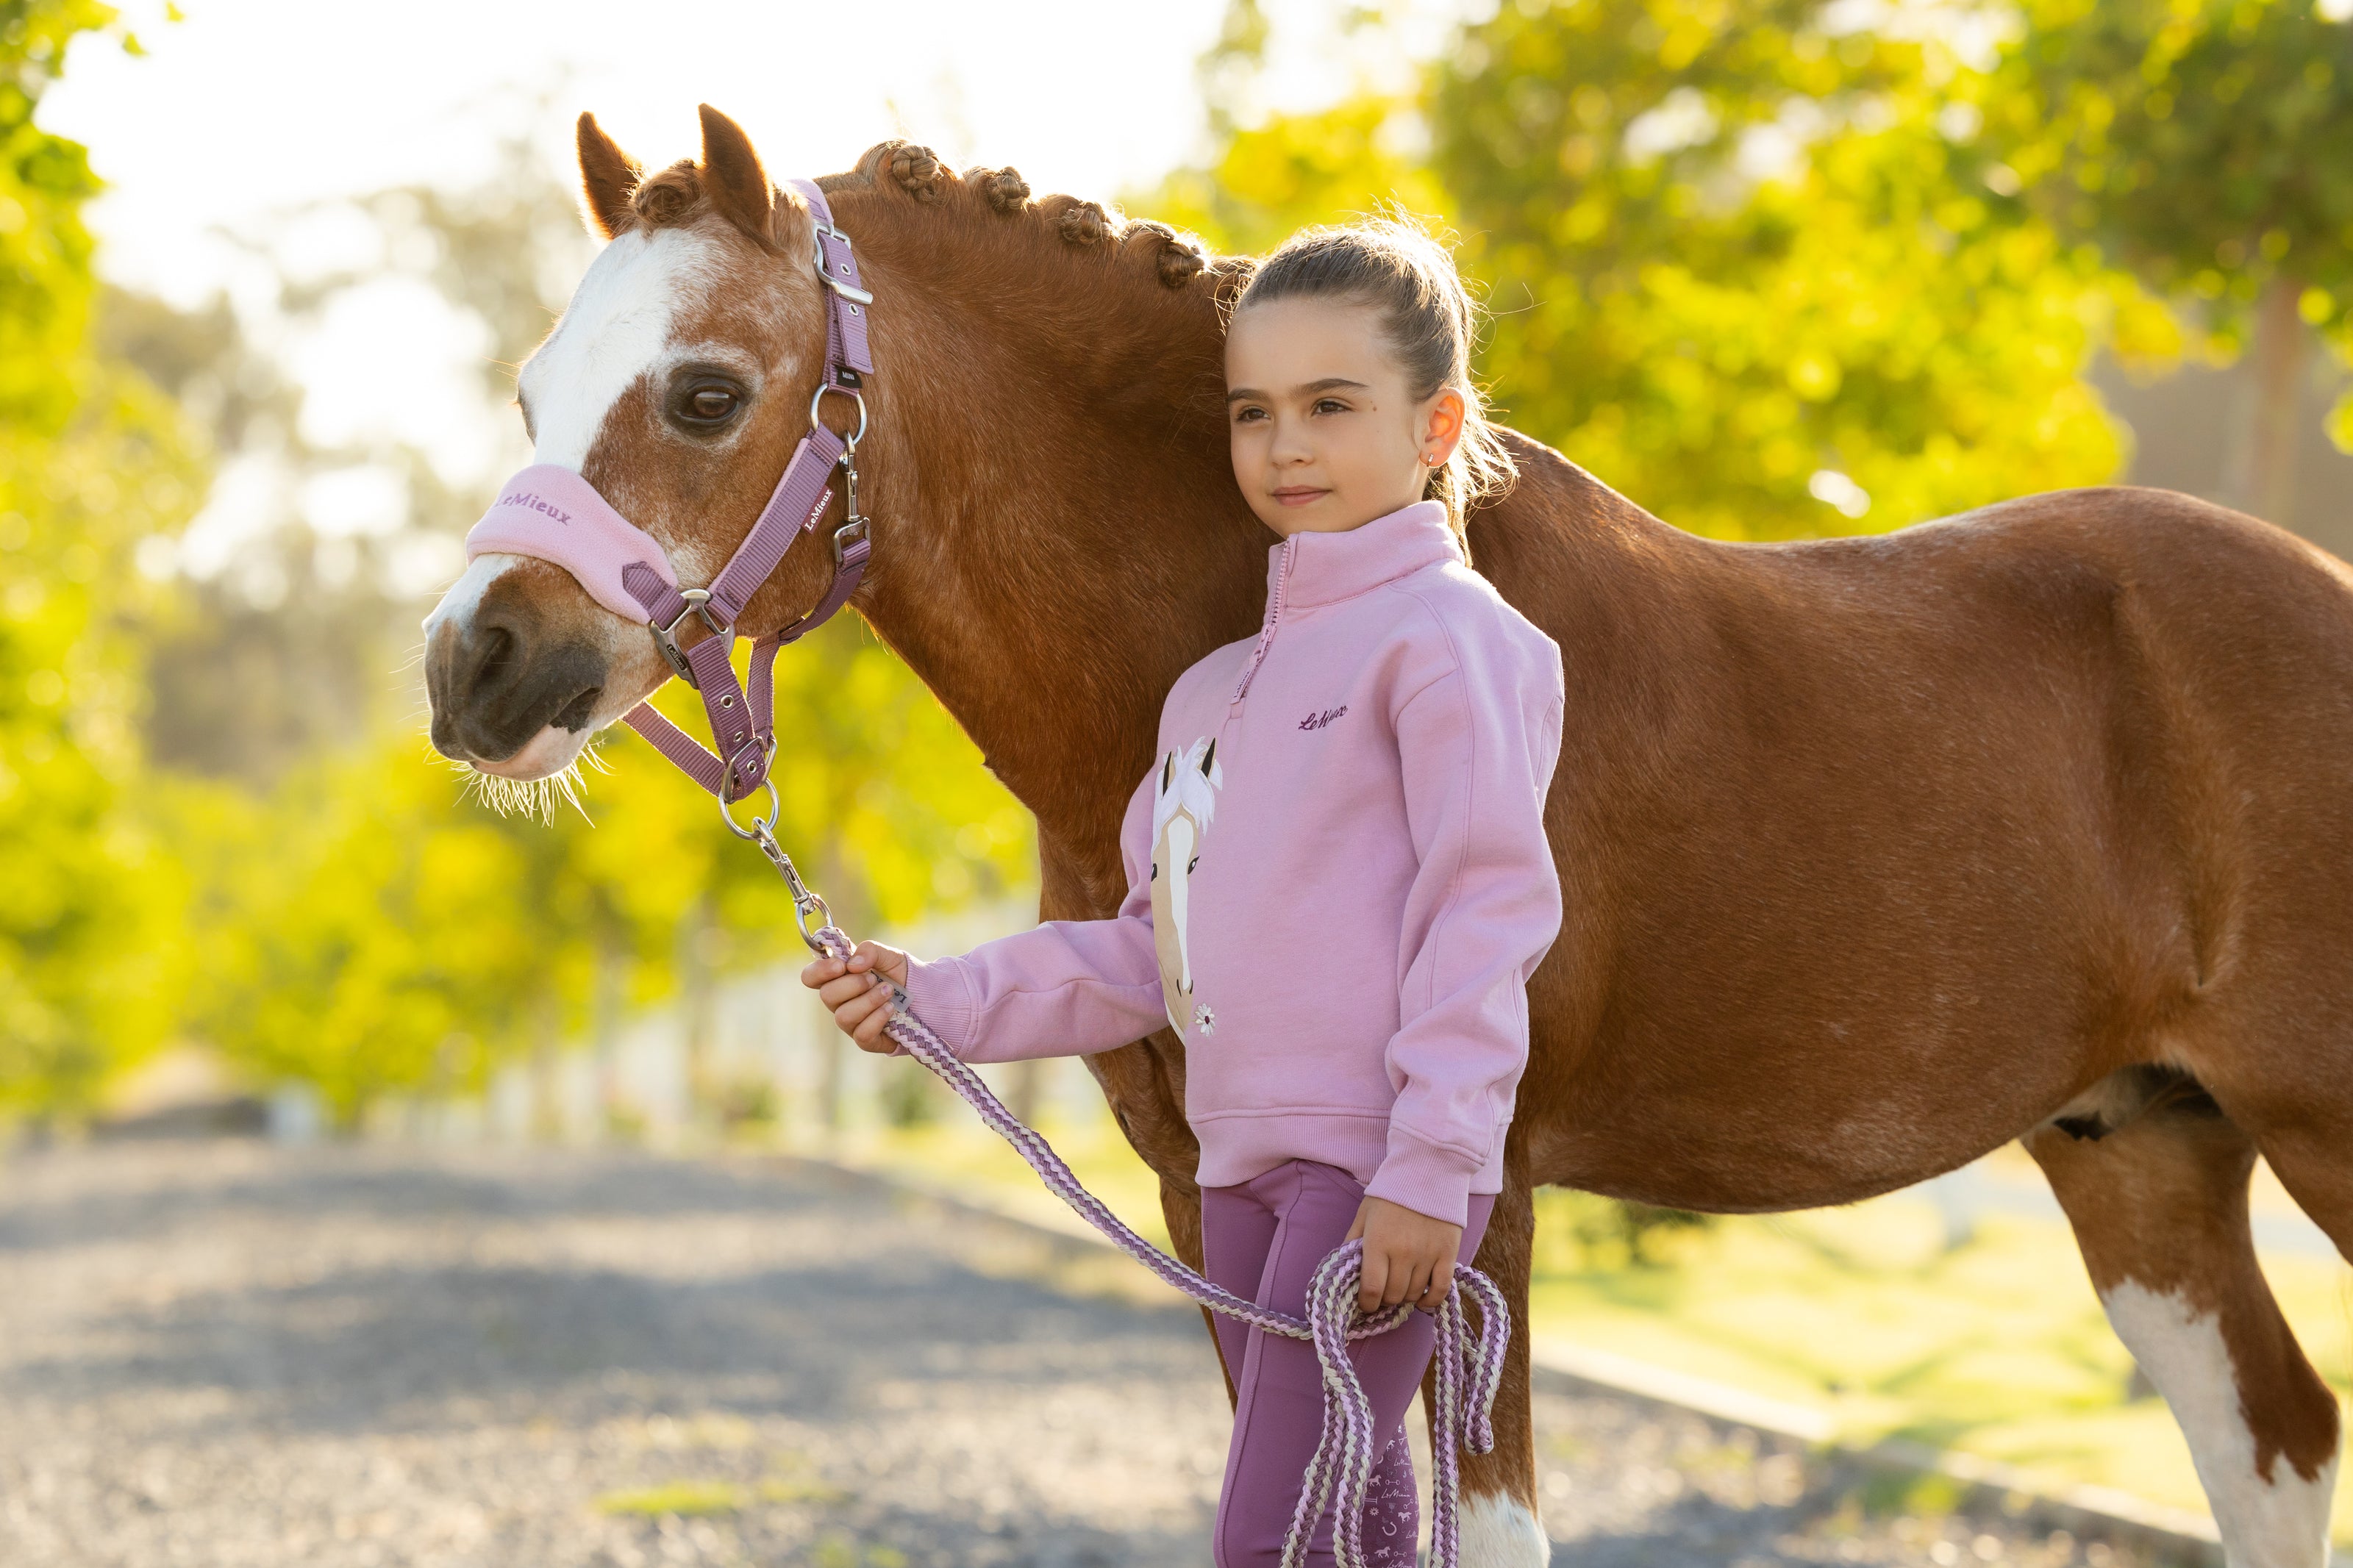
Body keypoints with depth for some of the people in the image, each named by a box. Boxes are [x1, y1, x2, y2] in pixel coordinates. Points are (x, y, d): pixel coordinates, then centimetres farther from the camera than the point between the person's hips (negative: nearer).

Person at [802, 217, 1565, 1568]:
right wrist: (940, 1002, 11)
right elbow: (1152, 954, 20)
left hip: (1378, 1169, -8)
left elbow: (1490, 910, -13)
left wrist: (1428, 1167, -19)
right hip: (1245, 1167, 8)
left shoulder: (1446, 634, -6)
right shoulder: (1219, 686, 19)